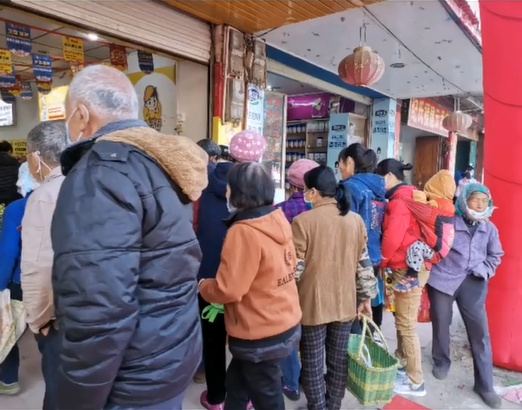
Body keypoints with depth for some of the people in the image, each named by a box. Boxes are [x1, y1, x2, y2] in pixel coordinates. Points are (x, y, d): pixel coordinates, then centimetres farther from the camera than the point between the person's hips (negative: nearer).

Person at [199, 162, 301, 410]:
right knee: (236, 383, 26)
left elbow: (228, 289, -25)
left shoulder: (243, 232, -27)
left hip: (261, 336, -8)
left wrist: (202, 286, -4)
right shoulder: (278, 220, -1)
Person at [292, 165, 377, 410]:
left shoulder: (303, 221, -15)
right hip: (345, 303, 5)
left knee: (313, 362, 10)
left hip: (313, 304, -4)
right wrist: (366, 298, 13)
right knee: (339, 359, 18)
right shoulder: (356, 220, 0)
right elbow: (364, 263, 4)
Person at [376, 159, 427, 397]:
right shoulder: (407, 195, 13)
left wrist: (382, 261, -5)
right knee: (402, 319, 21)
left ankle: (415, 381, 11)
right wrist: (389, 262, 13)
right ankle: (401, 362, 36)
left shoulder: (400, 199, -18)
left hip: (409, 268, -10)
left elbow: (393, 237, -23)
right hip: (408, 266, 10)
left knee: (406, 324, -1)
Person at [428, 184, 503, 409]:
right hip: (443, 278, -2)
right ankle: (441, 362, 38)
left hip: (473, 284, 2)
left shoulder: (490, 228, 6)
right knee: (441, 324, 12)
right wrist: (430, 267, -8)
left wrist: (484, 271, 1)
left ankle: (485, 384, 17)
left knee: (480, 332, 2)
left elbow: (496, 255, 16)